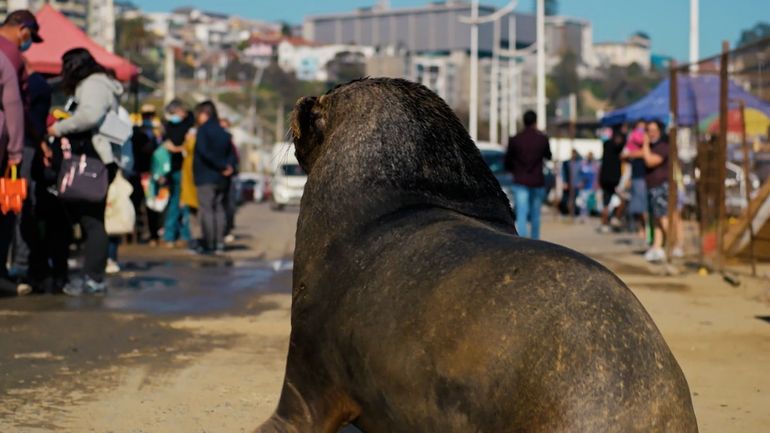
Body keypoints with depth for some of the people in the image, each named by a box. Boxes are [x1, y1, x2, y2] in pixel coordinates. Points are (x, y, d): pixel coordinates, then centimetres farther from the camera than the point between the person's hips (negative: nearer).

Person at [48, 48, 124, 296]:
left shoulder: (94, 85, -6)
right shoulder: (92, 85, 27)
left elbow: (89, 115, -24)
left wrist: (59, 128, -13)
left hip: (95, 161, -10)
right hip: (93, 160, 10)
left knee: (91, 219, -10)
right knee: (89, 219, 8)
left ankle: (94, 279, -10)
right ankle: (92, 277, 10)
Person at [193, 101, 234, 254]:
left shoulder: (203, 130, -8)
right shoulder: (223, 132, 14)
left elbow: (204, 152, -19)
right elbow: (231, 154, 10)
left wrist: (223, 166, -14)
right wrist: (227, 166, -5)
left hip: (206, 178, -7)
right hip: (222, 179, 7)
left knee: (207, 210, -5)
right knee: (220, 209, 11)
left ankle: (209, 244, -8)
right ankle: (220, 243, 10)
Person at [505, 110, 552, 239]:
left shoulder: (515, 140, -4)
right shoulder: (542, 139, -2)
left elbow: (507, 164, 3)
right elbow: (548, 156, 17)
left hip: (520, 182, -1)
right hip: (537, 182, 2)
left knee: (521, 215, -9)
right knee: (535, 215, 15)